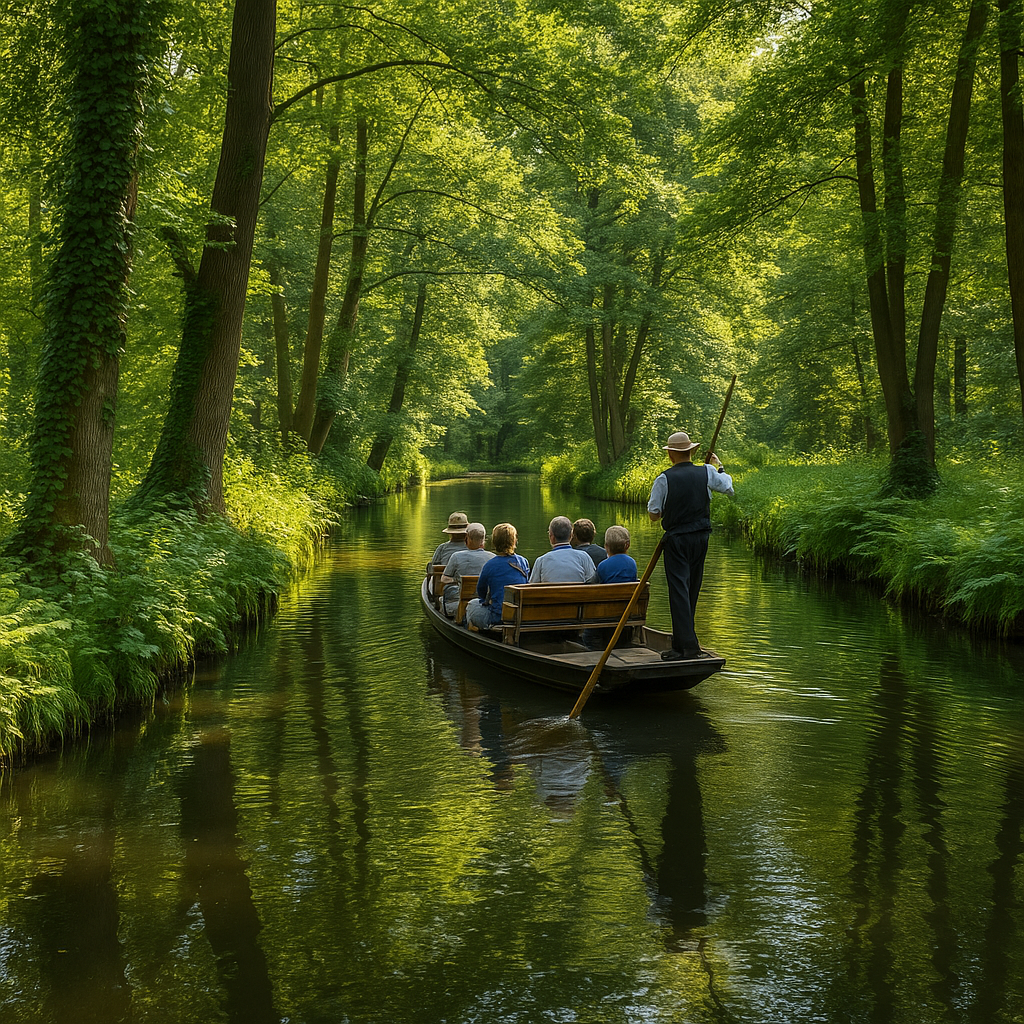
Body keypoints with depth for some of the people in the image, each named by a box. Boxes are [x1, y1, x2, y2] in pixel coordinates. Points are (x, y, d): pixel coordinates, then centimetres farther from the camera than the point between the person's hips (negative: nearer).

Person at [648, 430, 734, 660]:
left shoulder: (664, 479, -10)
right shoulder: (707, 472, -1)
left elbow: (653, 515, -5)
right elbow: (729, 488, 16)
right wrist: (718, 467, 30)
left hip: (676, 540, -4)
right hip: (701, 537, 4)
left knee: (679, 591, -5)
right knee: (691, 591, 15)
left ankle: (688, 645, -14)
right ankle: (681, 643, 26)